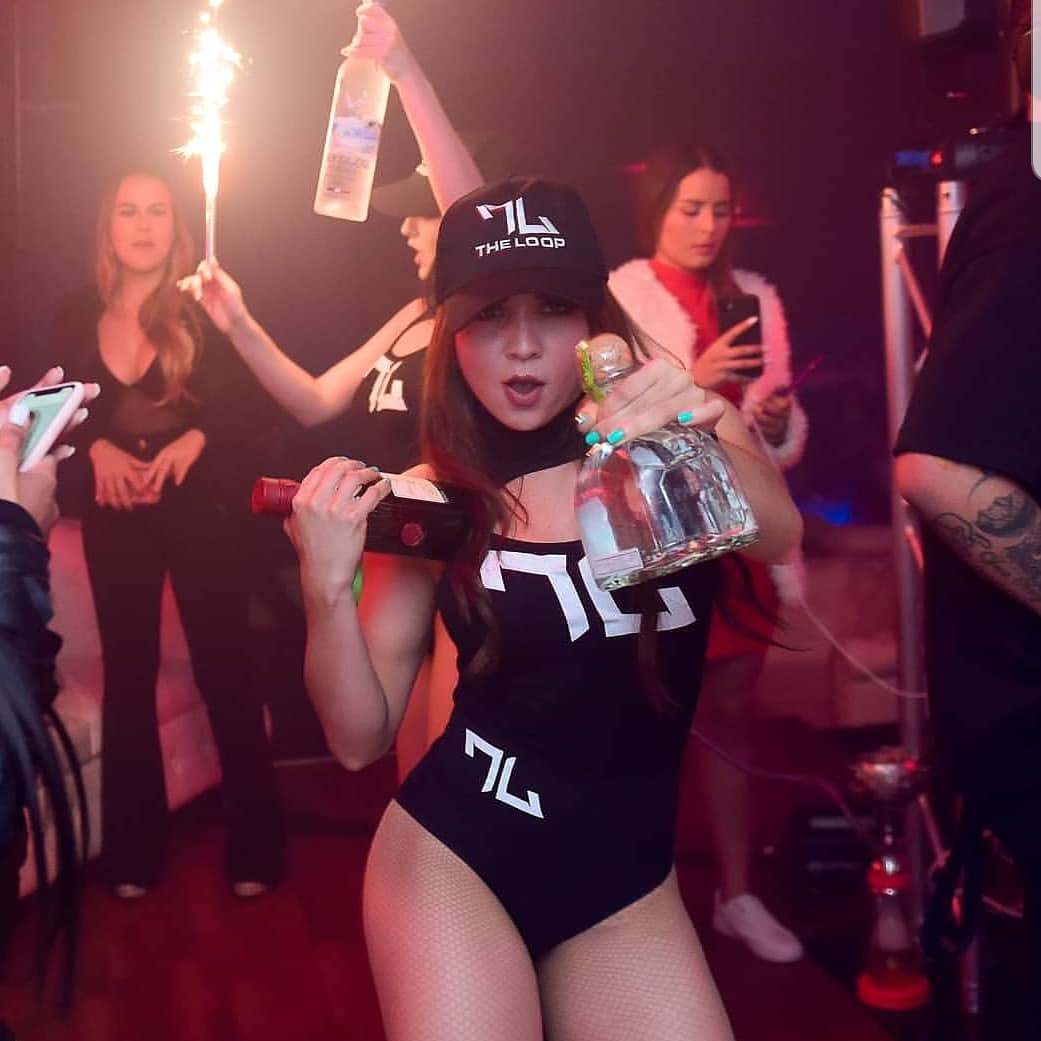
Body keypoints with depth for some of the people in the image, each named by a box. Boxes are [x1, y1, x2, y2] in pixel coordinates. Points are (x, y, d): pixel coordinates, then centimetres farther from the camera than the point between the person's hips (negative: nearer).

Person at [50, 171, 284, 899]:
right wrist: (97, 448, -11)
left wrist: (195, 440, -22)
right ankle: (133, 853, 19)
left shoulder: (204, 310, -4)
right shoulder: (78, 318, 5)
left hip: (199, 509, -3)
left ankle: (255, 849, 10)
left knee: (224, 669, 0)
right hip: (116, 516, 3)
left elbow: (253, 405, -6)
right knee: (127, 673, 8)